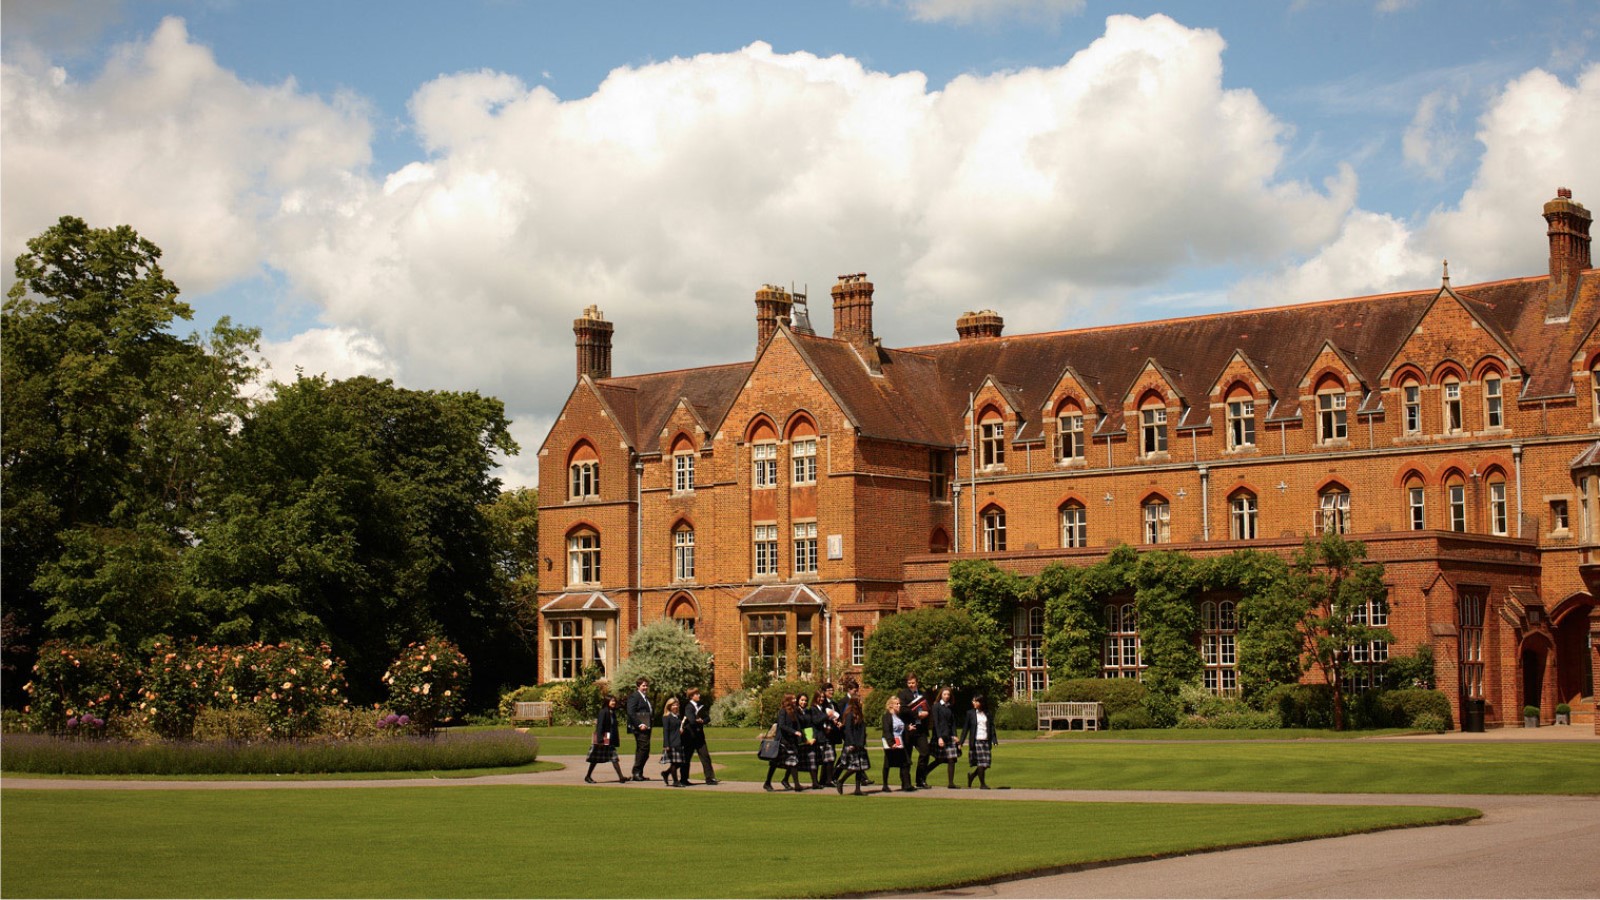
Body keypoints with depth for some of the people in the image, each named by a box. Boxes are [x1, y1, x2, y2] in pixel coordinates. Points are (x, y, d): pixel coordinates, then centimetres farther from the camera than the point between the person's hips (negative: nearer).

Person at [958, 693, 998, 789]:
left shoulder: (987, 714, 10)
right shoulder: (970, 713, 3)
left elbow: (992, 726, 10)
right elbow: (966, 727, 4)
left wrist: (994, 739, -2)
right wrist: (961, 741, -1)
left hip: (986, 741, 3)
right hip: (976, 741, -3)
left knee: (986, 763, 2)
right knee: (980, 763, -8)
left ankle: (971, 775, 24)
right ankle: (982, 784, 3)